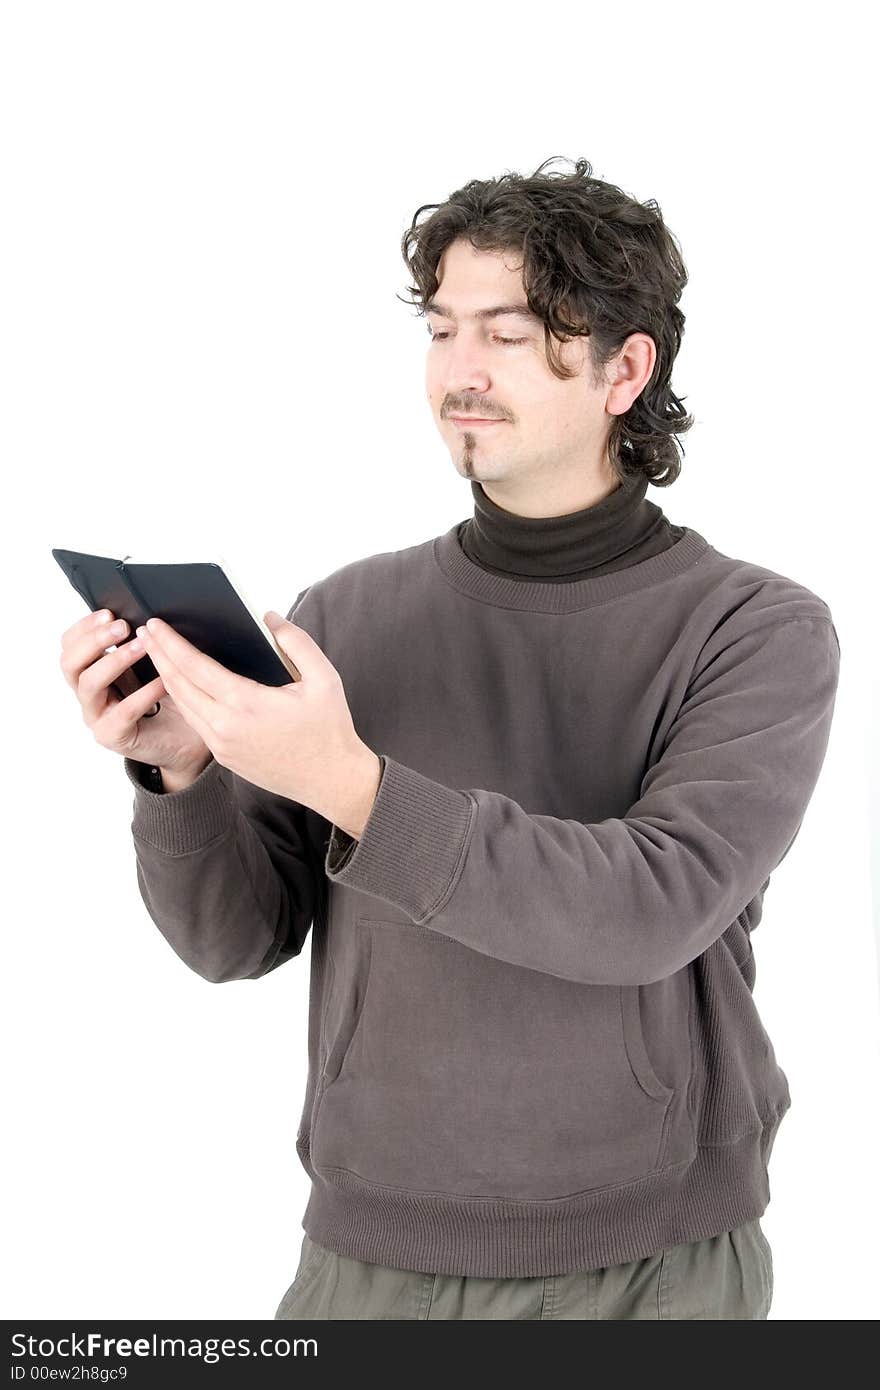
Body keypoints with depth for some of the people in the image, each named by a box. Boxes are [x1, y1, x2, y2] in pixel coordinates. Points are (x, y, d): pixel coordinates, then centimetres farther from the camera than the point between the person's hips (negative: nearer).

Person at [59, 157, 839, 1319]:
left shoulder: (760, 632, -9)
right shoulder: (346, 616, -1)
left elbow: (654, 909, -22)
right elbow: (236, 938, -3)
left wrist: (352, 786, -31)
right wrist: (179, 766, -22)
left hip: (655, 1262, -2)